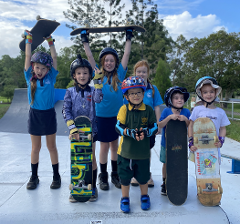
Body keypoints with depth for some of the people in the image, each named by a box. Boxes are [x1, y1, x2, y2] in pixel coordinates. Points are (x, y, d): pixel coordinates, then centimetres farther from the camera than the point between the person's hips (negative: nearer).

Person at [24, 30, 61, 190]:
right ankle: (34, 177, 25)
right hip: (35, 115, 1)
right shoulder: (30, 78, 0)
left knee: (52, 147, 9)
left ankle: (56, 176, 21)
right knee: (35, 148, 12)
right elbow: (28, 57, 0)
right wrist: (29, 40, 3)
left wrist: (51, 42, 0)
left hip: (49, 115, -1)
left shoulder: (51, 78, -2)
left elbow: (54, 58, 0)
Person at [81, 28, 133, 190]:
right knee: (104, 147, 5)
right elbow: (90, 57, -3)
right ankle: (103, 176, 22)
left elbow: (126, 55, 2)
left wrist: (129, 38, 5)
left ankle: (115, 174, 27)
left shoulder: (119, 74, 1)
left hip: (117, 116, 2)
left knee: (115, 146, 12)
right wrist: (85, 40, -2)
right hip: (102, 117, -1)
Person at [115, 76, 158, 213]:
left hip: (143, 151, 1)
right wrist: (130, 132, -24)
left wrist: (146, 132, -21)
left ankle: (145, 196, 42)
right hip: (126, 151, 0)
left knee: (143, 177, 17)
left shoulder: (149, 110, -3)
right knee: (125, 176, 12)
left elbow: (155, 127, -2)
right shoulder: (124, 109, -5)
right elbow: (118, 126, -8)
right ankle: (125, 198, 34)